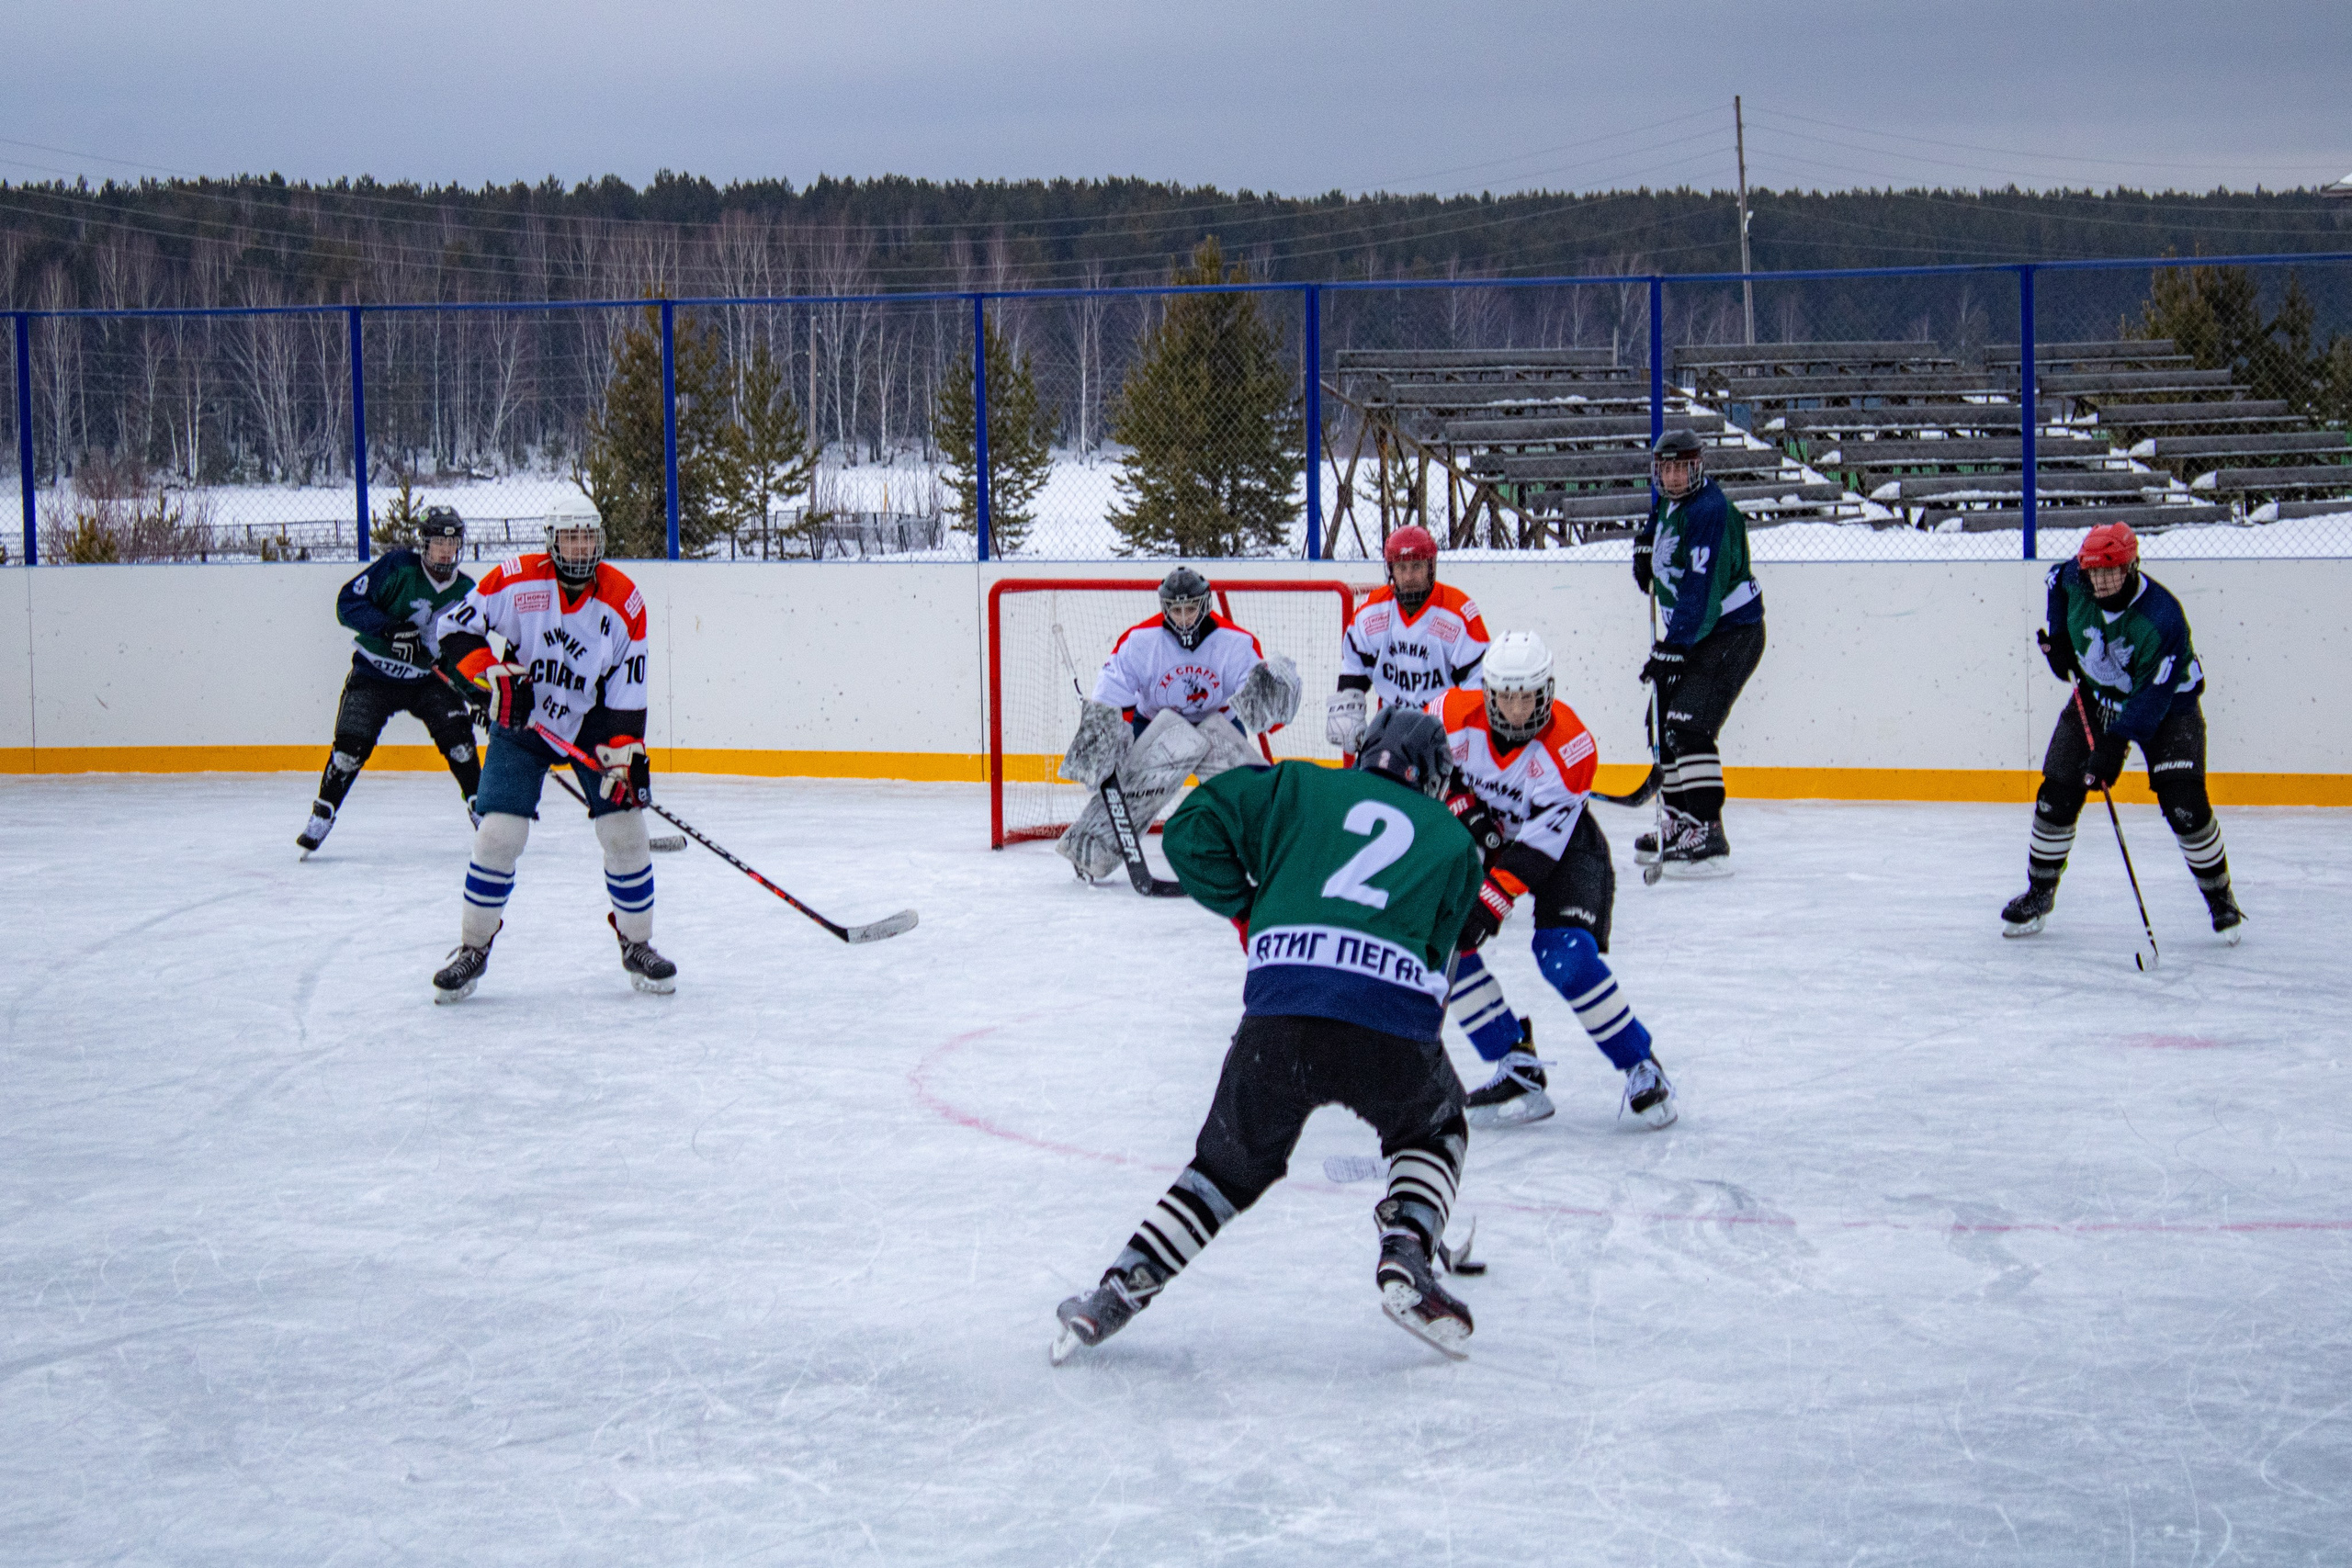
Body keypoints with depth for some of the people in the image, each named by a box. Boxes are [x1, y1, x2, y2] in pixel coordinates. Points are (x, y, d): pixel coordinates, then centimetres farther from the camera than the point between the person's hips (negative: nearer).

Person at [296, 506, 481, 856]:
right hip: (375, 673, -3)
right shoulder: (397, 566, -15)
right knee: (351, 745, -12)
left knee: (457, 733, -14)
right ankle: (321, 816, 5)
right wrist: (388, 627, -30)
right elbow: (349, 601, -17)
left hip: (427, 678, 3)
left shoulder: (466, 591, 0)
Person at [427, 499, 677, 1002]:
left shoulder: (624, 602, -10)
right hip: (520, 722, -1)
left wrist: (625, 755, -16)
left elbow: (627, 691, -8)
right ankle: (473, 947, 7)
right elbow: (455, 627, -9)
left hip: (592, 723, 1)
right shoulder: (514, 580, -15)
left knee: (624, 825, -6)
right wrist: (495, 675, -21)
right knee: (499, 833, -10)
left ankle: (637, 945, 11)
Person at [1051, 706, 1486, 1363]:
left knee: (1230, 1164, 23)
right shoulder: (1454, 841, 25)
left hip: (1280, 1012, 1)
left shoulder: (1300, 788, 22)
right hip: (1394, 1027, -1)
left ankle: (1116, 1296, 15)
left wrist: (1245, 907, 26)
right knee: (1434, 1132, 31)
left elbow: (1191, 829, 15)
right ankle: (1407, 1260, 8)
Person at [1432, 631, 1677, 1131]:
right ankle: (1519, 1071, -6)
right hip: (1482, 835, 4)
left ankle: (1641, 1069, -7)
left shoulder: (1570, 746, -30)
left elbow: (1541, 842, -31)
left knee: (1566, 958, -25)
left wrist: (1490, 903, -36)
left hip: (1561, 841, -4)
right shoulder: (1456, 716, -22)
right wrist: (1460, 805, -15)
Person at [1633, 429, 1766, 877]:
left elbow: (1700, 592, -30)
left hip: (1731, 633, -10)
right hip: (1690, 633, 10)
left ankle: (1708, 839, -24)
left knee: (1688, 727, -21)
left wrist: (1673, 648, -32)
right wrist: (1646, 543, 25)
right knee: (1664, 723, 13)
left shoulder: (1709, 512, -23)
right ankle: (1679, 823, 24)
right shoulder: (1671, 501, 7)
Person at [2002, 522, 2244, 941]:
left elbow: (2152, 696, -31)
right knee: (2056, 797, -2)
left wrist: (2114, 747, -33)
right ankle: (2039, 892, 16)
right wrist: (2058, 637, 3)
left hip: (2167, 705, -5)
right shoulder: (2075, 579, -18)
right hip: (2096, 697, 5)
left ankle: (2220, 896, 3)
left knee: (2184, 804, -17)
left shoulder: (2162, 619, -34)